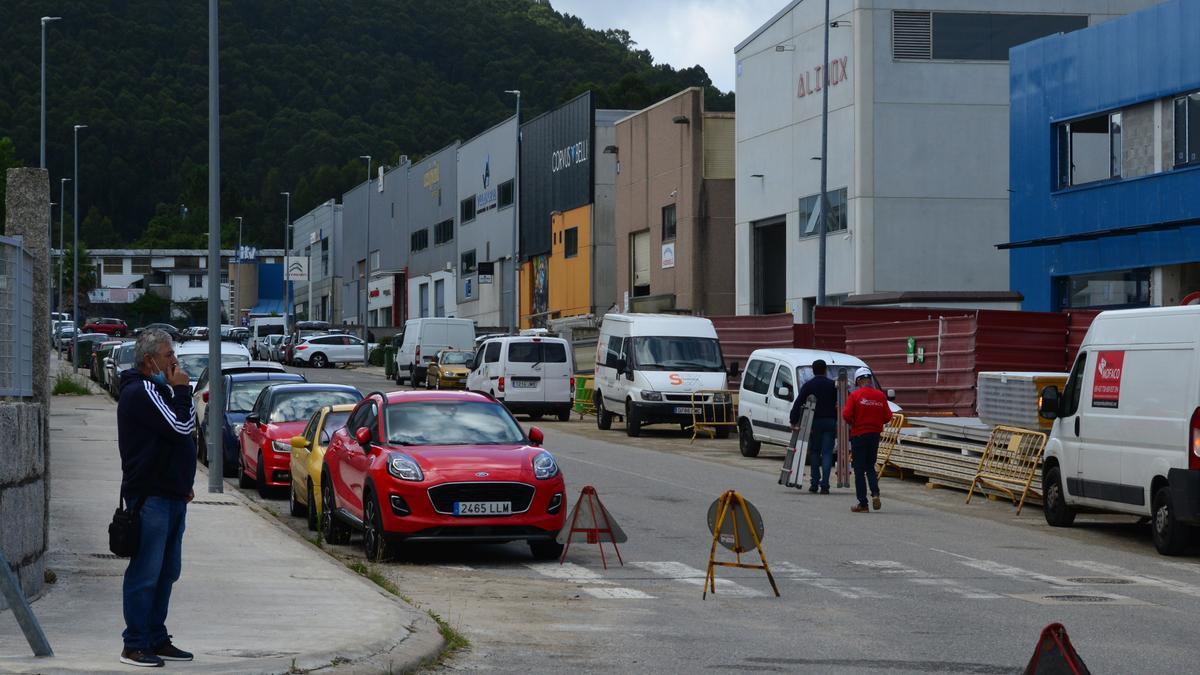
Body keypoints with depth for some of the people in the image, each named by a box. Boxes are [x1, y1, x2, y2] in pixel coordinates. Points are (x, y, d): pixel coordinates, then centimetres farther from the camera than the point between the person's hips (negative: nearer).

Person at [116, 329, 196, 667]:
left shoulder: (156, 390, 19)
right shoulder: (140, 392, -14)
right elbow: (182, 427, -20)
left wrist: (183, 483, 19)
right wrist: (181, 391, -7)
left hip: (170, 494, 10)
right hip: (151, 498, -10)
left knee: (166, 572, 12)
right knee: (145, 573, -7)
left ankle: (156, 639, 19)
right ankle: (135, 645, -3)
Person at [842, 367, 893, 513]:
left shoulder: (854, 395, -11)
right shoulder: (880, 396, 0)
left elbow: (846, 415, -16)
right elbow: (888, 417, 1)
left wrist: (852, 423, 5)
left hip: (859, 435, -4)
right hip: (875, 434, 4)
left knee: (859, 470, 3)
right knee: (870, 467, 18)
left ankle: (863, 504, 3)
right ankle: (875, 493, -5)